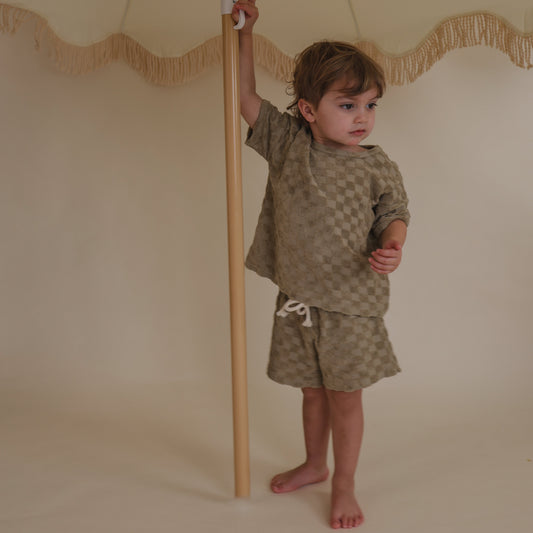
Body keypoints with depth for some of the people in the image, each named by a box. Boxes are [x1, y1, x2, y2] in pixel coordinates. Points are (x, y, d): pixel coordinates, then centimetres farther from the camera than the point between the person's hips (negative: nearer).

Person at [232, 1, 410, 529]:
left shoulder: (377, 166, -7)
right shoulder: (288, 142, -1)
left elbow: (395, 213, 1)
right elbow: (246, 96, 4)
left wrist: (391, 248, -21)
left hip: (350, 304, -2)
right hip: (297, 298, 3)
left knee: (345, 396, 8)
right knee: (312, 390, 20)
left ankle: (343, 486, 28)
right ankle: (314, 463, 43)